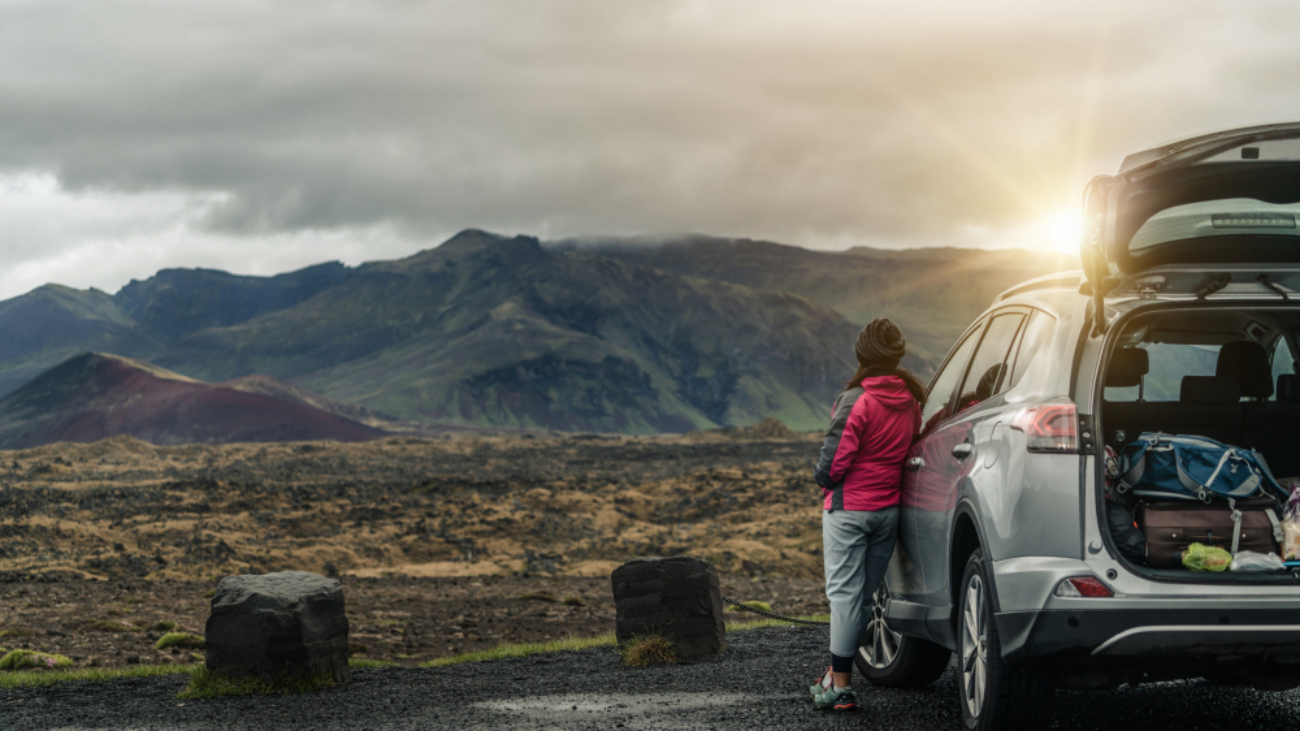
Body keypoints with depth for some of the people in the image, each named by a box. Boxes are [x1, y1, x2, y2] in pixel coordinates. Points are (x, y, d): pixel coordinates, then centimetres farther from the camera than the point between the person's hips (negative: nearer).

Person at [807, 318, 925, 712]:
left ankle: (840, 686, -4)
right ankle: (836, 674, 26)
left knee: (845, 592, -3)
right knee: (863, 594, 15)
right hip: (889, 509, 6)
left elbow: (834, 461, -18)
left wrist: (822, 478, 3)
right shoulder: (911, 401, 2)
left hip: (849, 508, -6)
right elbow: (909, 451, 10)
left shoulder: (857, 401, -18)